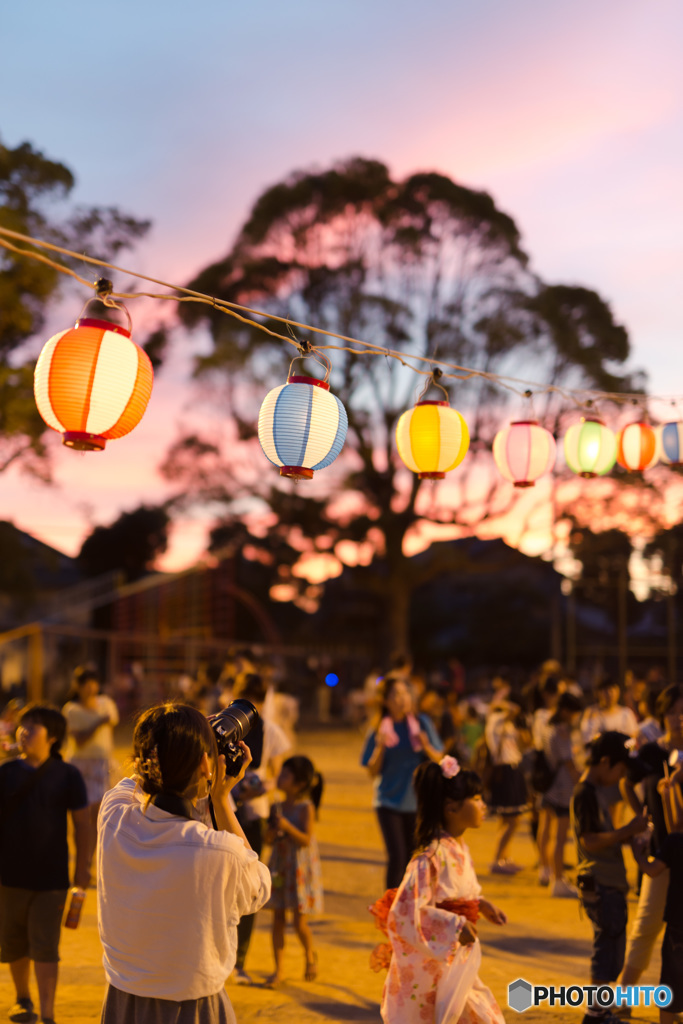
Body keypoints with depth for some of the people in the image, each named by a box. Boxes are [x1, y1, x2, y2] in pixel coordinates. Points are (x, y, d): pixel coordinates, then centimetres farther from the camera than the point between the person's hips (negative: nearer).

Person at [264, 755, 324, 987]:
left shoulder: (306, 807, -12)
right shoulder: (278, 807, 5)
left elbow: (306, 840, -16)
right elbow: (269, 838, 11)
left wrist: (287, 827, -28)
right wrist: (273, 831, -11)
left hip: (300, 868, -5)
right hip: (279, 866, 5)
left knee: (299, 922, -1)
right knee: (277, 918, 4)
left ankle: (310, 956, 28)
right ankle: (278, 969, 13)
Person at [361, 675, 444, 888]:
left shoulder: (422, 723, -2)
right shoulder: (379, 729, -4)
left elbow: (438, 759, 2)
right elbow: (373, 772, -2)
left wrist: (426, 746, -18)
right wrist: (380, 747, -18)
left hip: (417, 801, 2)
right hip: (389, 803, -2)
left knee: (412, 858, 9)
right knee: (396, 857, -12)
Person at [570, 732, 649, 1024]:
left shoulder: (591, 792, 15)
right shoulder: (586, 794, -16)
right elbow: (589, 841, -23)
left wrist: (627, 835, 11)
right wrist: (628, 830, -21)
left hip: (608, 883, 10)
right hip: (600, 884, -10)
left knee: (609, 945, 15)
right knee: (609, 944, -5)